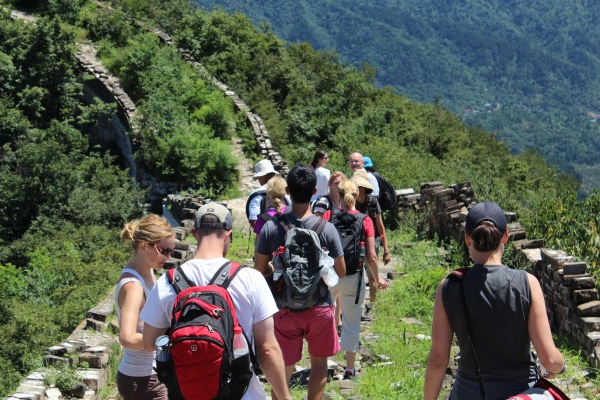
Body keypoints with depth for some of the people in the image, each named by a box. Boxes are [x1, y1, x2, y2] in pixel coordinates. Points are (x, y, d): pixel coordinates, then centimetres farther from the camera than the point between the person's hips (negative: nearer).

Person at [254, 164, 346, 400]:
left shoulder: (271, 228, -12)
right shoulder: (327, 228, -13)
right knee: (319, 361, 20)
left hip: (285, 309, 0)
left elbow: (260, 270, -5)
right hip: (319, 307, 0)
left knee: (284, 368, 11)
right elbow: (341, 272, -4)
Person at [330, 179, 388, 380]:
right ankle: (350, 368, 20)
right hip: (353, 277, 0)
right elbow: (371, 257, -7)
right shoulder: (365, 221, -7)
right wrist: (377, 279, 7)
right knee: (352, 323, 12)